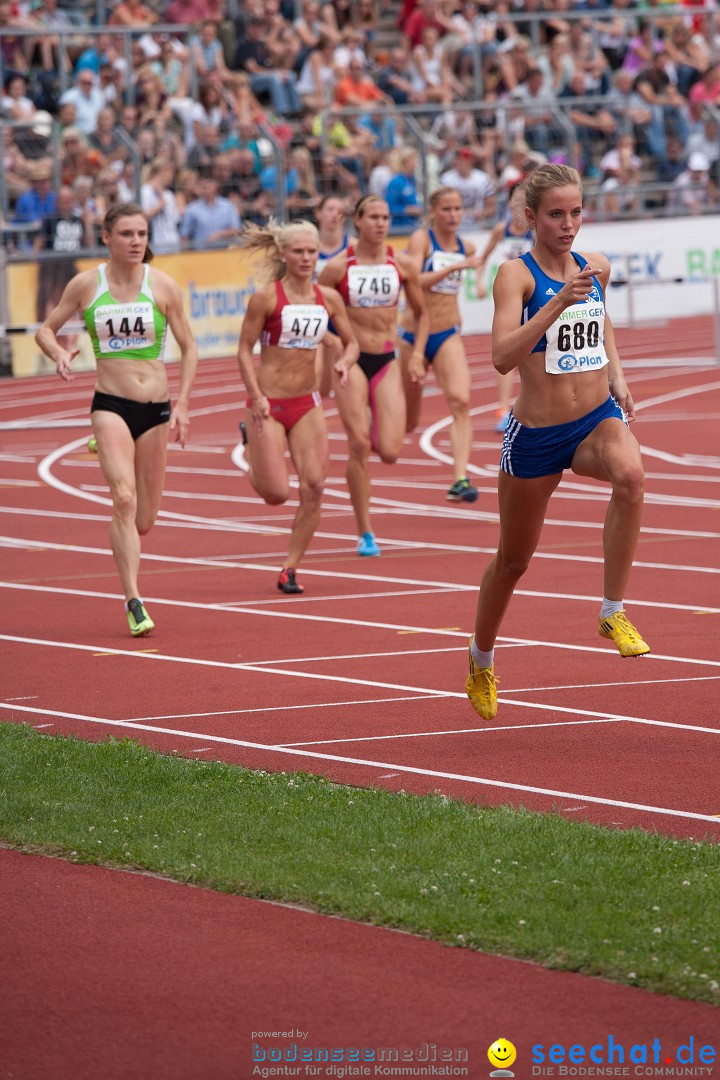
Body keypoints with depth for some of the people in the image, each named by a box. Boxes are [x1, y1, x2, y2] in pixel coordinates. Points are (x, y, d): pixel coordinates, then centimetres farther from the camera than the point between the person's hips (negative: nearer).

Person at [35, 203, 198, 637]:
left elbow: (189, 348, 6)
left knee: (145, 518, 8)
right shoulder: (86, 284, -1)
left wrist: (183, 404, -3)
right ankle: (134, 601, -21)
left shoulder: (163, 285, -1)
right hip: (110, 405, -2)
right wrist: (59, 354, -12)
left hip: (156, 409, 2)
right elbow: (46, 329, 10)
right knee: (124, 498, -22)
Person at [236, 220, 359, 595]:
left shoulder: (328, 298, 4)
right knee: (277, 493, -7)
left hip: (307, 403, 4)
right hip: (268, 404, -4)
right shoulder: (266, 297, -9)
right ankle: (251, 440, 26)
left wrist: (345, 362, -9)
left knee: (314, 487, -7)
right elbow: (244, 350, -6)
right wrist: (256, 396, -16)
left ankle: (290, 568, 6)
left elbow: (351, 342, 14)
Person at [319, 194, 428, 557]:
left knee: (390, 452, -9)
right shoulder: (339, 267, -5)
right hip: (352, 362, -2)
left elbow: (421, 313, 15)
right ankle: (365, 534, 0)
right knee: (359, 447, -9)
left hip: (387, 363, 2)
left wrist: (418, 352, 4)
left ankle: (371, 434, 30)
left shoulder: (403, 265, 3)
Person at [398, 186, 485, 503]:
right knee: (407, 423, 10)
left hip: (448, 336, 3)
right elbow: (412, 281, -27)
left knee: (461, 401, -23)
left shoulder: (466, 247, 4)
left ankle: (461, 479, -30)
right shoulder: (421, 239, -11)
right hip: (415, 335, -3)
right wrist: (455, 267, -33)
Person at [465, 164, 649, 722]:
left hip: (598, 419, 3)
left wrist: (617, 379, 12)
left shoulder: (596, 267, 4)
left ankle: (613, 613, -23)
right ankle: (481, 661, 41)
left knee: (630, 473, -34)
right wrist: (558, 301, -35)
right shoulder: (517, 273, -12)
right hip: (536, 434, -3)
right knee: (514, 560, 13)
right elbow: (503, 355, -26)